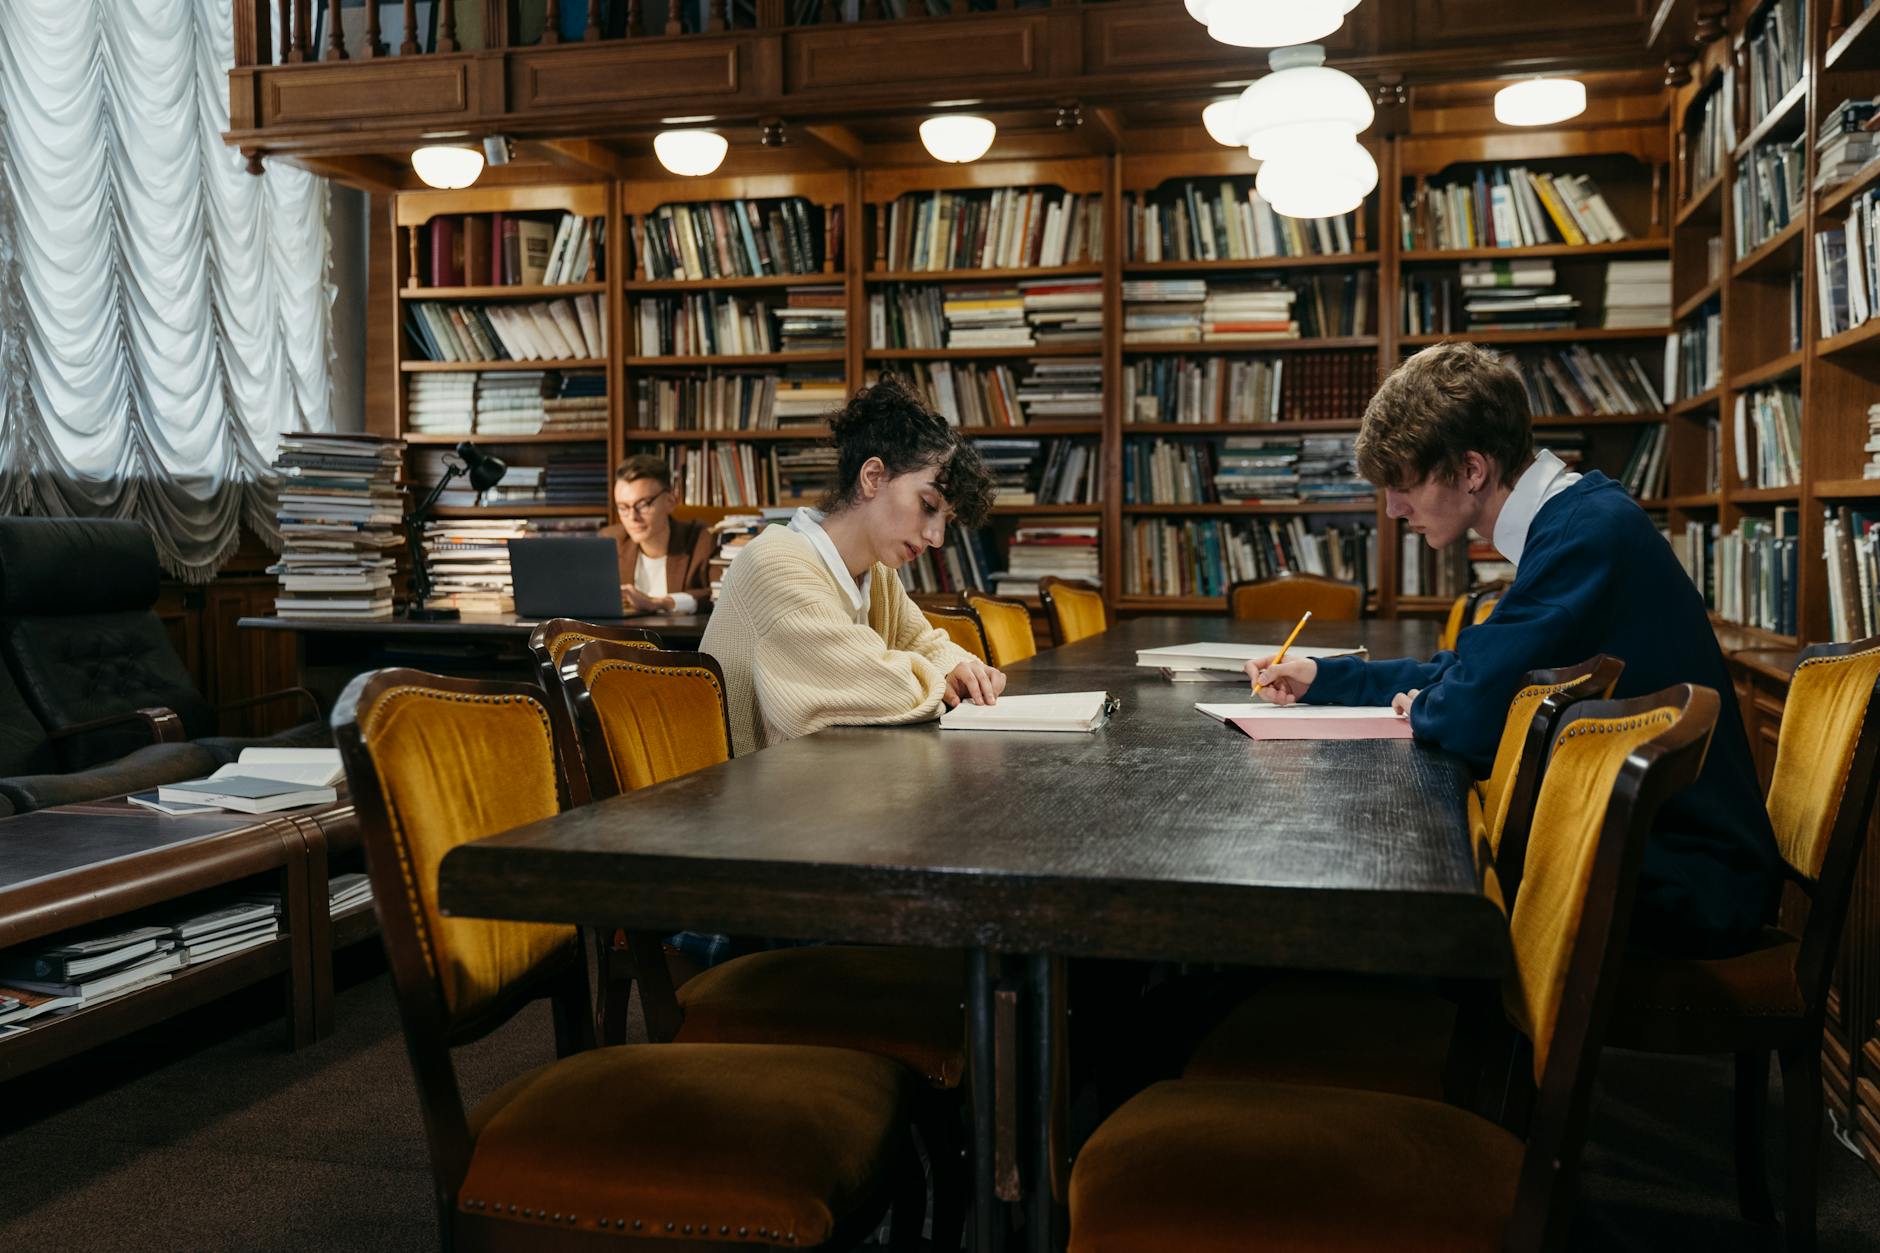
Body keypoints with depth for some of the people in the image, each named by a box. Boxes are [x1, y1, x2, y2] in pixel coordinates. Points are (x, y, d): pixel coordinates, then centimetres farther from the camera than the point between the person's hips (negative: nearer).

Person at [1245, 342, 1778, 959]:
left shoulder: (1589, 532, -22)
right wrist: (1322, 677, 18)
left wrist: (1420, 708, -5)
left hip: (1679, 884, -9)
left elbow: (1472, 716, -29)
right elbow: (1475, 672, 23)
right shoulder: (1577, 520, 11)